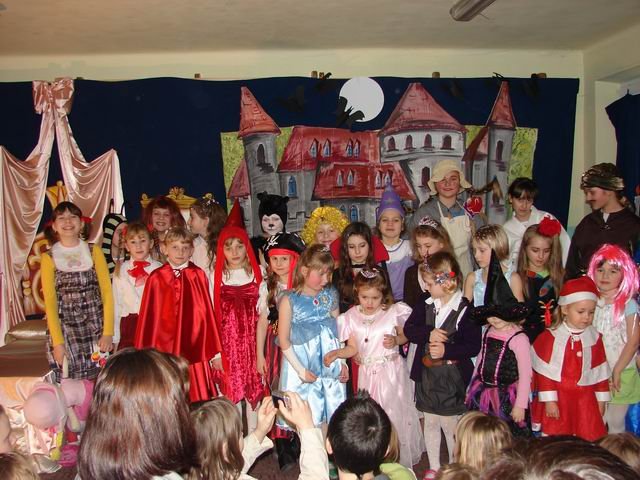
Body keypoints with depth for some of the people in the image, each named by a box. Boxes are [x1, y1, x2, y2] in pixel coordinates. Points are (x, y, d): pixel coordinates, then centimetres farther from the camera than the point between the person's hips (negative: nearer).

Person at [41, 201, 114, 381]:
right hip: (64, 328, -1)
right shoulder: (49, 258, 4)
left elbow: (107, 293, 2)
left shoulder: (94, 252, 7)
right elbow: (50, 301, -1)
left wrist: (108, 333, -7)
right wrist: (58, 342, -9)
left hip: (96, 327, 1)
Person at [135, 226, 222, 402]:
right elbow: (147, 316, 4)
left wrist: (215, 352, 7)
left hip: (194, 353, 0)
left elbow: (207, 313, 5)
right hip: (164, 351, 0)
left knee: (196, 404, 4)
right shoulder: (156, 278, 0)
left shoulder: (199, 276, 2)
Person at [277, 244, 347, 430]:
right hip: (301, 364, -3)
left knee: (334, 412, 9)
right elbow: (284, 339, -8)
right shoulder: (290, 300, -10)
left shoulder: (331, 296, 1)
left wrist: (342, 362, 1)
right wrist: (300, 369, -11)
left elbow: (337, 330, 8)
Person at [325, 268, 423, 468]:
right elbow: (353, 349, -1)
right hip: (367, 373, 2)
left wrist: (396, 340, -16)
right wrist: (335, 353, -17)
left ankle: (400, 458, 26)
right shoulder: (351, 317, -3)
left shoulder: (393, 312, -9)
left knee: (395, 412, 7)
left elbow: (405, 335, 4)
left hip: (391, 371, -2)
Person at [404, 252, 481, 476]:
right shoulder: (425, 304, -1)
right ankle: (433, 467, 33)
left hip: (452, 378, -5)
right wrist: (428, 334, -19)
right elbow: (408, 329, -2)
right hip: (426, 374, 5)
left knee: (450, 425, 7)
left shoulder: (465, 310, -15)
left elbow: (473, 346, -15)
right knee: (430, 423, 16)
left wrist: (446, 351, -23)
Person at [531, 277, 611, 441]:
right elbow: (544, 372, -9)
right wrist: (549, 400, -11)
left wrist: (601, 400, 10)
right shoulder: (551, 337, -9)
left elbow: (600, 371, 8)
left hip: (585, 401, 3)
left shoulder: (594, 338, 2)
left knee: (589, 439, 5)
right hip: (557, 399, -3)